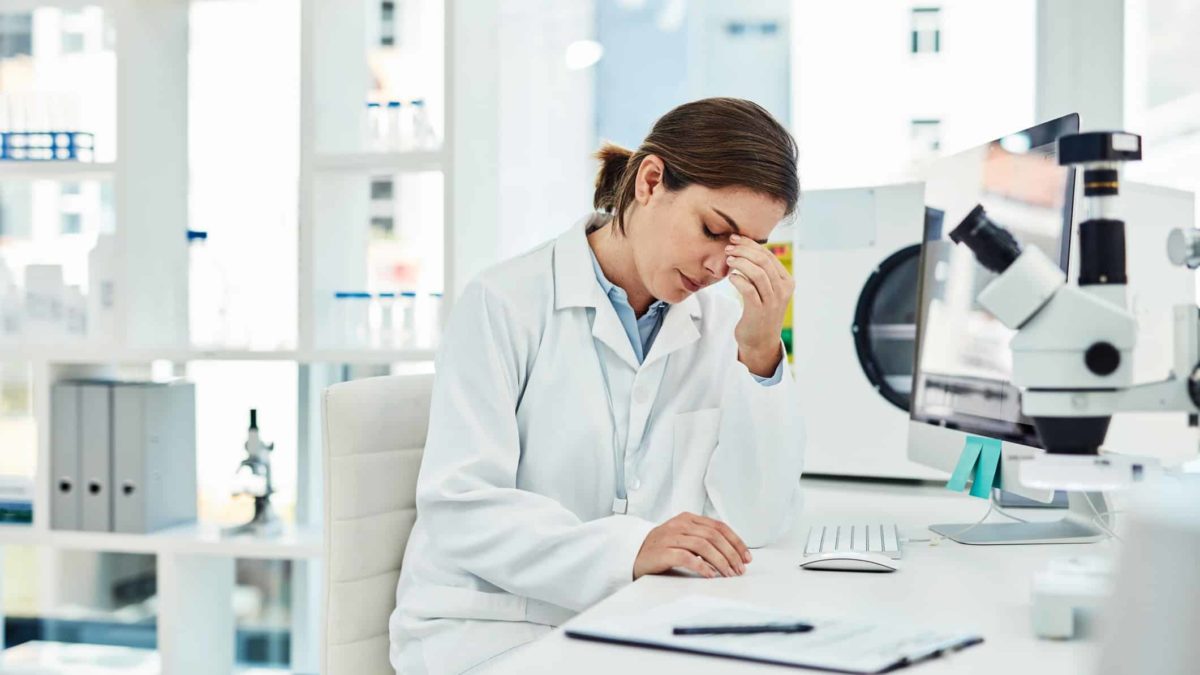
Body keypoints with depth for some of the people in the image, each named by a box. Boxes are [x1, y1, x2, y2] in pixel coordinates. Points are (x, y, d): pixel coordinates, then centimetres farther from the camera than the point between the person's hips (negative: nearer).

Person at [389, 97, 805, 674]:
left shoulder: (718, 323, 4)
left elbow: (757, 521, -2)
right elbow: (459, 508, -17)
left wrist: (760, 354, -12)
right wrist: (629, 548, -30)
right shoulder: (507, 303, -8)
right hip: (492, 625, -4)